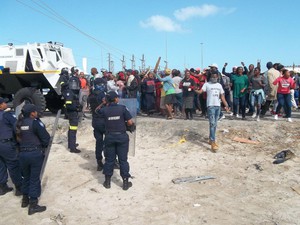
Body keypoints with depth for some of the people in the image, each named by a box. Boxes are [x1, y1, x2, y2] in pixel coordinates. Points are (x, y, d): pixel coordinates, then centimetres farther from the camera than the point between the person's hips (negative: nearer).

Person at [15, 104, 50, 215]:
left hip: (22, 154, 6)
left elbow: (17, 138, 10)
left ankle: (25, 200, 33)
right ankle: (33, 205, 7)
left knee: (26, 177, 22)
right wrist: (43, 146, 5)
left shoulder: (18, 123, 6)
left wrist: (22, 148, 17)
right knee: (34, 178, 2)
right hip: (35, 153, -6)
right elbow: (46, 137, -13)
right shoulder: (35, 122, -13)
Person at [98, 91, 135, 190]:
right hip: (122, 136, -2)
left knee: (109, 159, 13)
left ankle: (107, 181, 21)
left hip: (109, 137, 2)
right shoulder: (122, 108, -10)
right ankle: (125, 182, 12)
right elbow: (130, 122, -9)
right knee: (123, 159, 6)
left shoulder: (104, 110, -4)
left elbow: (96, 111, 20)